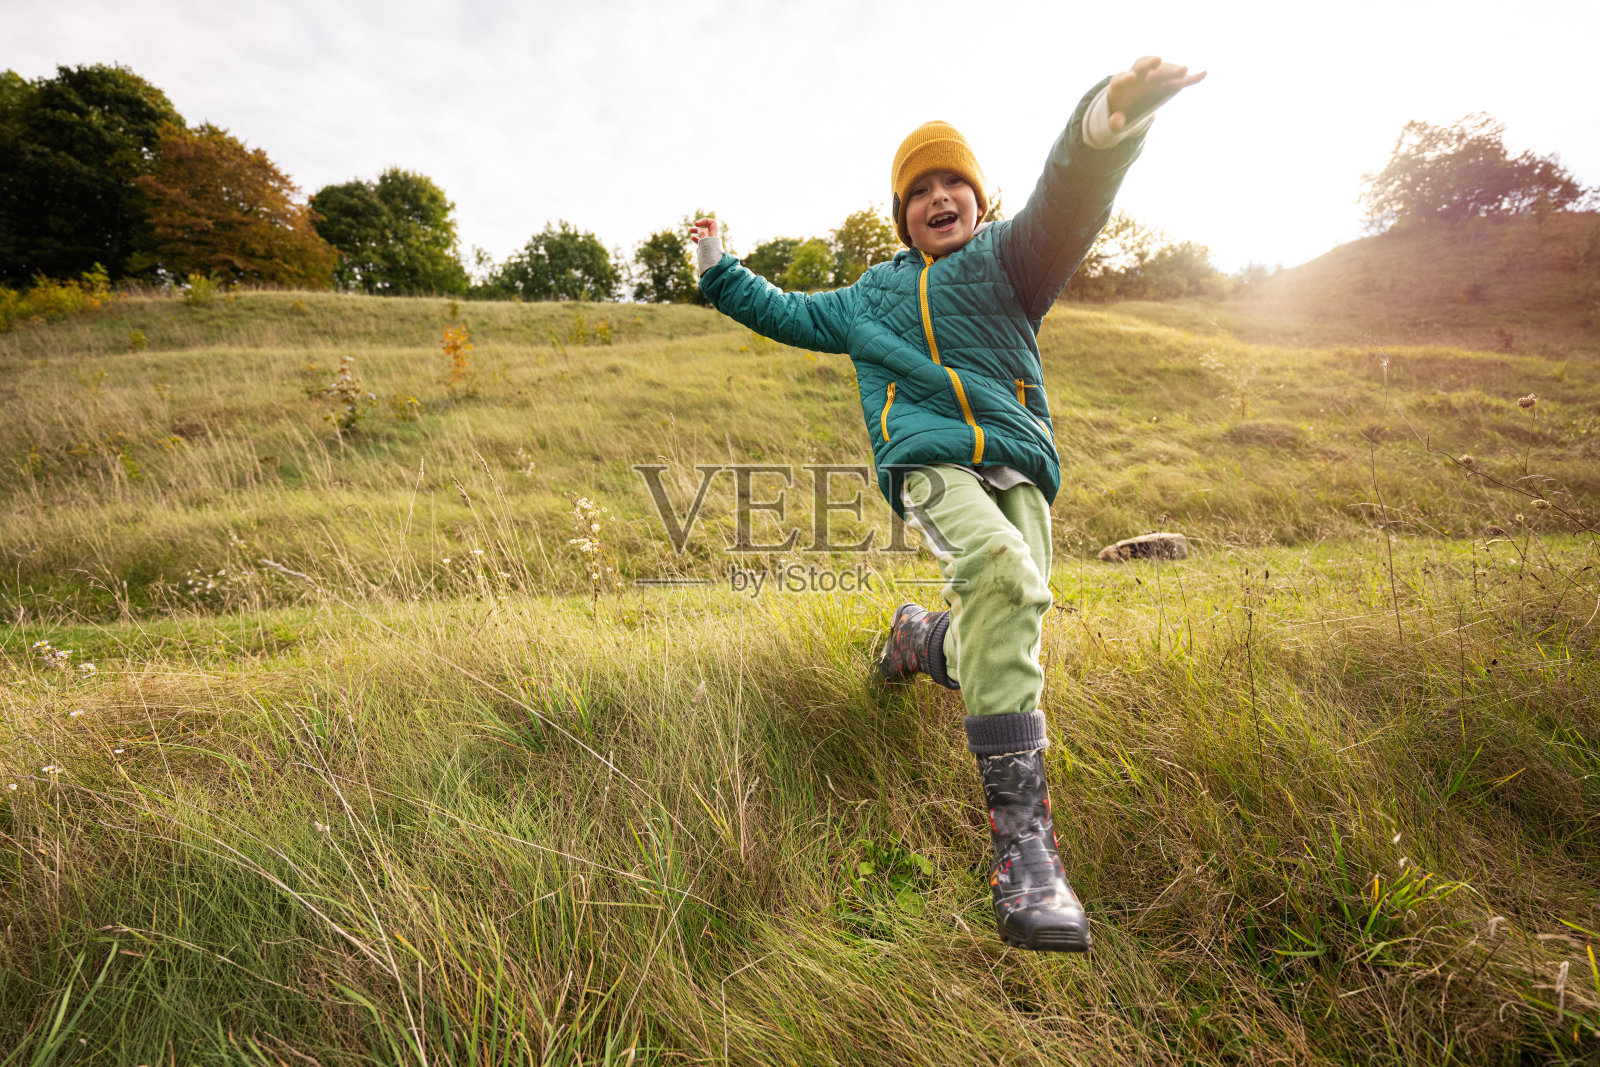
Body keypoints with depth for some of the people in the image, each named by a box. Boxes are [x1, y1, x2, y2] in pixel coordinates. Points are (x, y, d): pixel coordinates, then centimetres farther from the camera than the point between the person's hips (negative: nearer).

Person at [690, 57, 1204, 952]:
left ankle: (922, 637, 25)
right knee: (1003, 575, -32)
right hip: (929, 460, -1)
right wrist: (720, 268, 44)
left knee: (1001, 648, -11)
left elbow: (1068, 202, -5)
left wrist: (1112, 115, -26)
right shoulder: (872, 295, 27)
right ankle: (1020, 825, -32)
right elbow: (790, 315, 41)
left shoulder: (1008, 258, 17)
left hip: (1017, 465, 1)